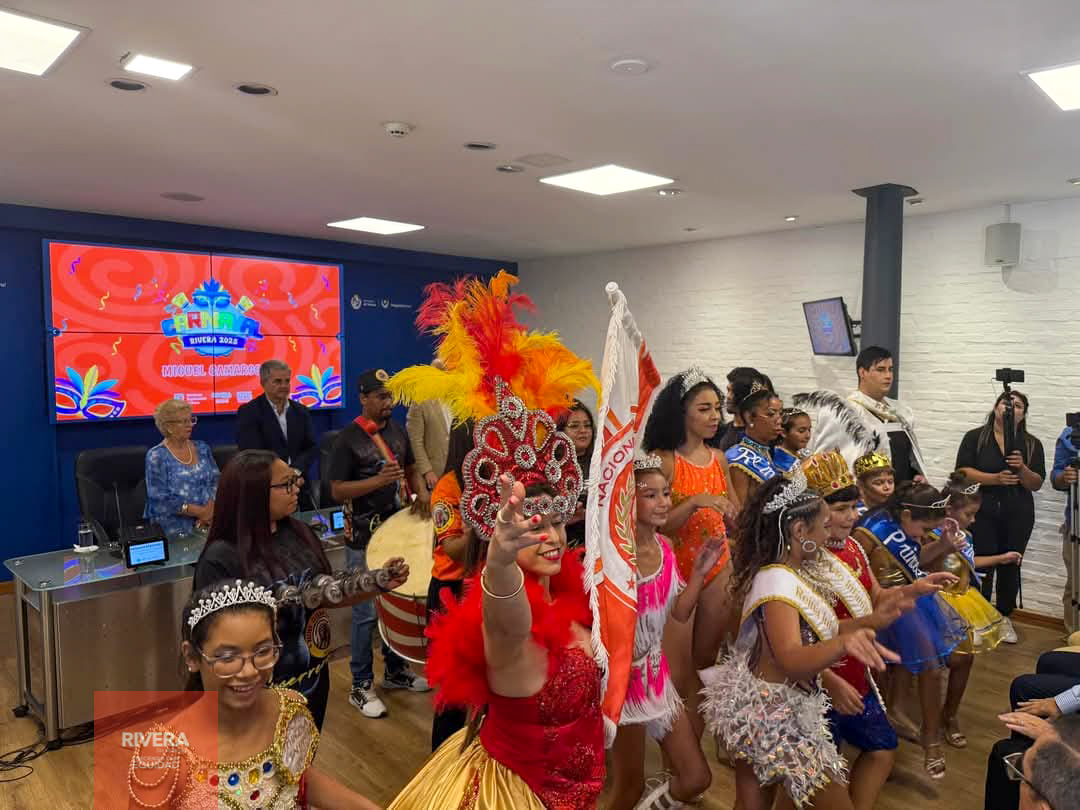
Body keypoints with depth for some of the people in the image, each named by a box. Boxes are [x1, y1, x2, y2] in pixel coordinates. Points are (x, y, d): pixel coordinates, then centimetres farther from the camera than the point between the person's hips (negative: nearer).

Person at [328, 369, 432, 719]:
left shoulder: (398, 431, 5)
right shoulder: (347, 438, -13)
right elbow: (337, 491, -16)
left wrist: (422, 490, -4)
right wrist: (379, 480, -28)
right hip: (365, 538, -6)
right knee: (367, 612, 1)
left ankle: (395, 670, 34)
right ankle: (361, 686, 16)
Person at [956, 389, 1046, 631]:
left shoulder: (1032, 444, 8)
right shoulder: (975, 437, 2)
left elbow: (1036, 484, 2)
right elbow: (963, 471, -7)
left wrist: (1022, 469, -18)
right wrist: (995, 478, -20)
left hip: (1018, 516, 2)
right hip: (982, 512, -2)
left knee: (1010, 568, 8)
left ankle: (1004, 619, 23)